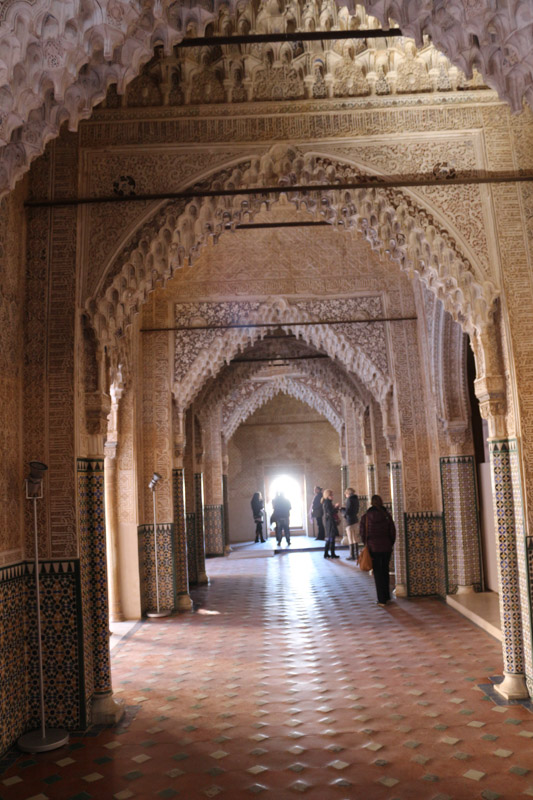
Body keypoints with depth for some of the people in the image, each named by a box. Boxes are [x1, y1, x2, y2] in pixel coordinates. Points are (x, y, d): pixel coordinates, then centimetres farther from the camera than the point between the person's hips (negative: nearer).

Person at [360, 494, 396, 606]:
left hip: (373, 548, -2)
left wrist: (366, 544, 11)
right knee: (385, 571, 17)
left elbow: (362, 532, -3)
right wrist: (390, 544, 13)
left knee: (377, 573, 4)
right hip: (386, 547, 2)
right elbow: (392, 532, 1)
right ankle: (387, 597, 24)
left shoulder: (366, 517, -8)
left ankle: (381, 600, 3)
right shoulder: (387, 515, -3)